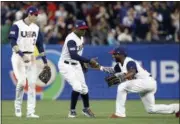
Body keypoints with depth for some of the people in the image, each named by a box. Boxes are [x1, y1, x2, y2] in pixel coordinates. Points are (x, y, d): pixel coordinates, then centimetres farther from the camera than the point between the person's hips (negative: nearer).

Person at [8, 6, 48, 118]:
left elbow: (40, 45, 14)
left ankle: (31, 112, 0)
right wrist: (22, 55, -24)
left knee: (32, 83, -2)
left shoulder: (36, 28, 10)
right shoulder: (17, 26, -8)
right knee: (22, 82, -15)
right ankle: (18, 106, 7)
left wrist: (45, 61, 11)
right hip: (18, 56, -5)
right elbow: (13, 43, -14)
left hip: (31, 57, 6)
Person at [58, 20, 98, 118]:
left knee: (84, 88, 11)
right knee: (77, 87, -20)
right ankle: (72, 111, -6)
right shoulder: (71, 39, -25)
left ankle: (86, 109, 31)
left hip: (76, 65, 9)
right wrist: (88, 61, -37)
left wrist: (83, 62, 9)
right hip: (66, 65, -9)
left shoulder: (81, 37, 4)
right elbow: (73, 55, -37)